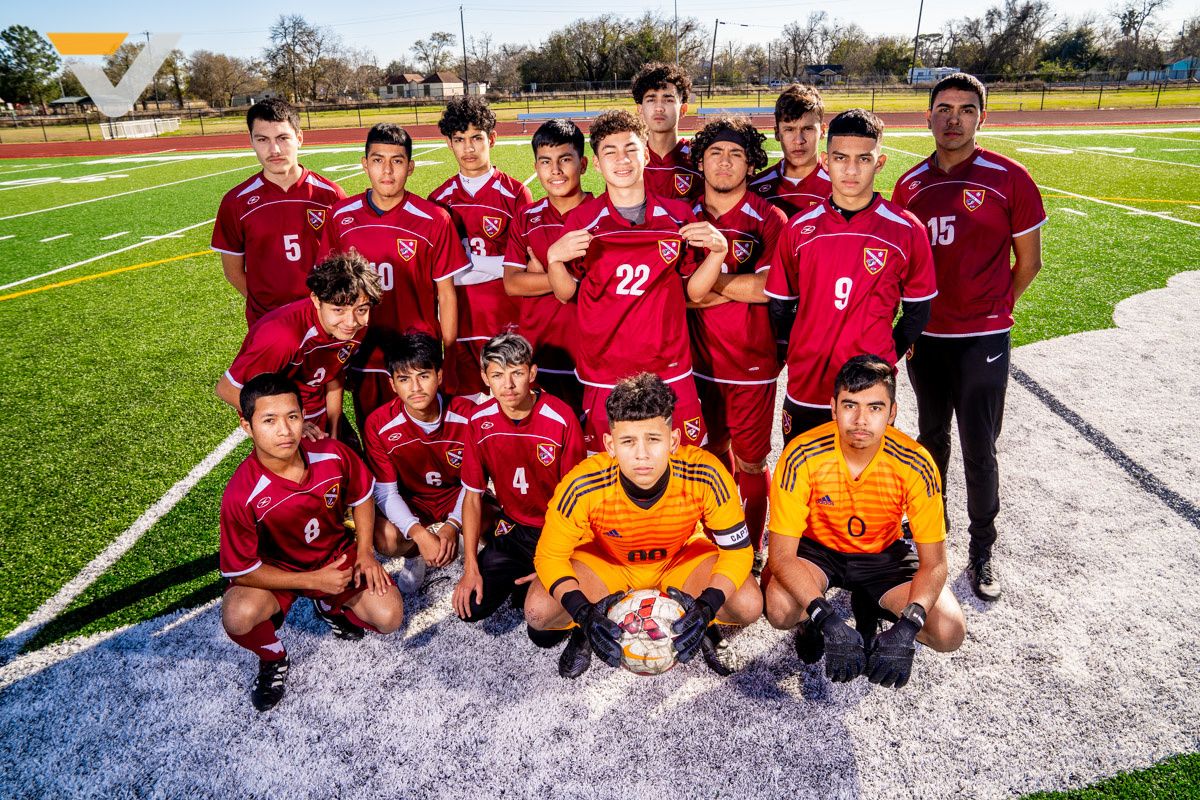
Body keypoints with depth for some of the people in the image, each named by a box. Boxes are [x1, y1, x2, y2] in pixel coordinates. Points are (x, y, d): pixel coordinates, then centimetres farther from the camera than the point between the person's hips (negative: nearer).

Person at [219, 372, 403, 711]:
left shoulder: (333, 454, -22)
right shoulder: (241, 495, -30)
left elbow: (361, 495, 1)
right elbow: (241, 571, -20)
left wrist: (364, 552, -6)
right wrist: (315, 580, -21)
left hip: (338, 554, 3)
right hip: (275, 570, -2)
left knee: (389, 617, -14)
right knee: (238, 616, -33)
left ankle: (330, 608, 21)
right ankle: (273, 659, 4)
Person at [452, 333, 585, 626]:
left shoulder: (561, 419, -21)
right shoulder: (480, 422, -8)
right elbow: (473, 496, -1)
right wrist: (471, 567, -6)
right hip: (511, 528, 4)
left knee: (544, 631, -15)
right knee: (471, 608, -10)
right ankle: (519, 579, 17)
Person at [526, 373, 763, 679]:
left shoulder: (706, 477, -33)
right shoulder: (583, 487, -34)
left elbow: (737, 549, -20)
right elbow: (549, 555, -20)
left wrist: (706, 607, -36)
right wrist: (585, 613, -36)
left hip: (682, 557, 1)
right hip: (605, 562, 0)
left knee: (749, 605, -24)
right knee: (539, 611, -24)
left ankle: (702, 629, 9)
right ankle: (585, 631, 9)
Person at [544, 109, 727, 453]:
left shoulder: (678, 216, 2)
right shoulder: (582, 219, 0)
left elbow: (695, 291, 7)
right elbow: (565, 293, 5)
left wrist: (718, 250, -9)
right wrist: (555, 257, -13)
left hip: (670, 370, 1)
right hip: (602, 371, -1)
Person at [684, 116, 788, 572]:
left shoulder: (768, 219, -6)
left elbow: (769, 288, -18)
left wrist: (707, 277, -13)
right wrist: (737, 286, -9)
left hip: (752, 362, -3)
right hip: (700, 359, 3)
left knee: (750, 462, 6)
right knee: (715, 453, 17)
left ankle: (752, 551, 26)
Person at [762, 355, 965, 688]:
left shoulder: (915, 464, -25)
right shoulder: (802, 457, -29)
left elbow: (934, 563, -17)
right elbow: (782, 554, -25)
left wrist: (906, 628, -34)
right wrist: (827, 619, -39)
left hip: (884, 552, 2)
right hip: (818, 547, -1)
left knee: (949, 632, -18)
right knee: (781, 609, -32)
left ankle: (877, 609, 13)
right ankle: (812, 623, 6)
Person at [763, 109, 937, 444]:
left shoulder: (906, 230, -4)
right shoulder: (798, 228, 1)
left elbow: (918, 310, 5)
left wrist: (883, 360, 0)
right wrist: (802, 354, 5)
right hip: (805, 388, 2)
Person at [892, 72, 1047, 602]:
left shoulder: (1009, 179, -7)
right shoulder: (909, 185, 4)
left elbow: (1028, 263, 1)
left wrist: (990, 310, 7)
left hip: (983, 340, -3)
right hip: (925, 336, 4)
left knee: (979, 451, 2)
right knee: (931, 440, 17)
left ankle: (983, 549, 21)